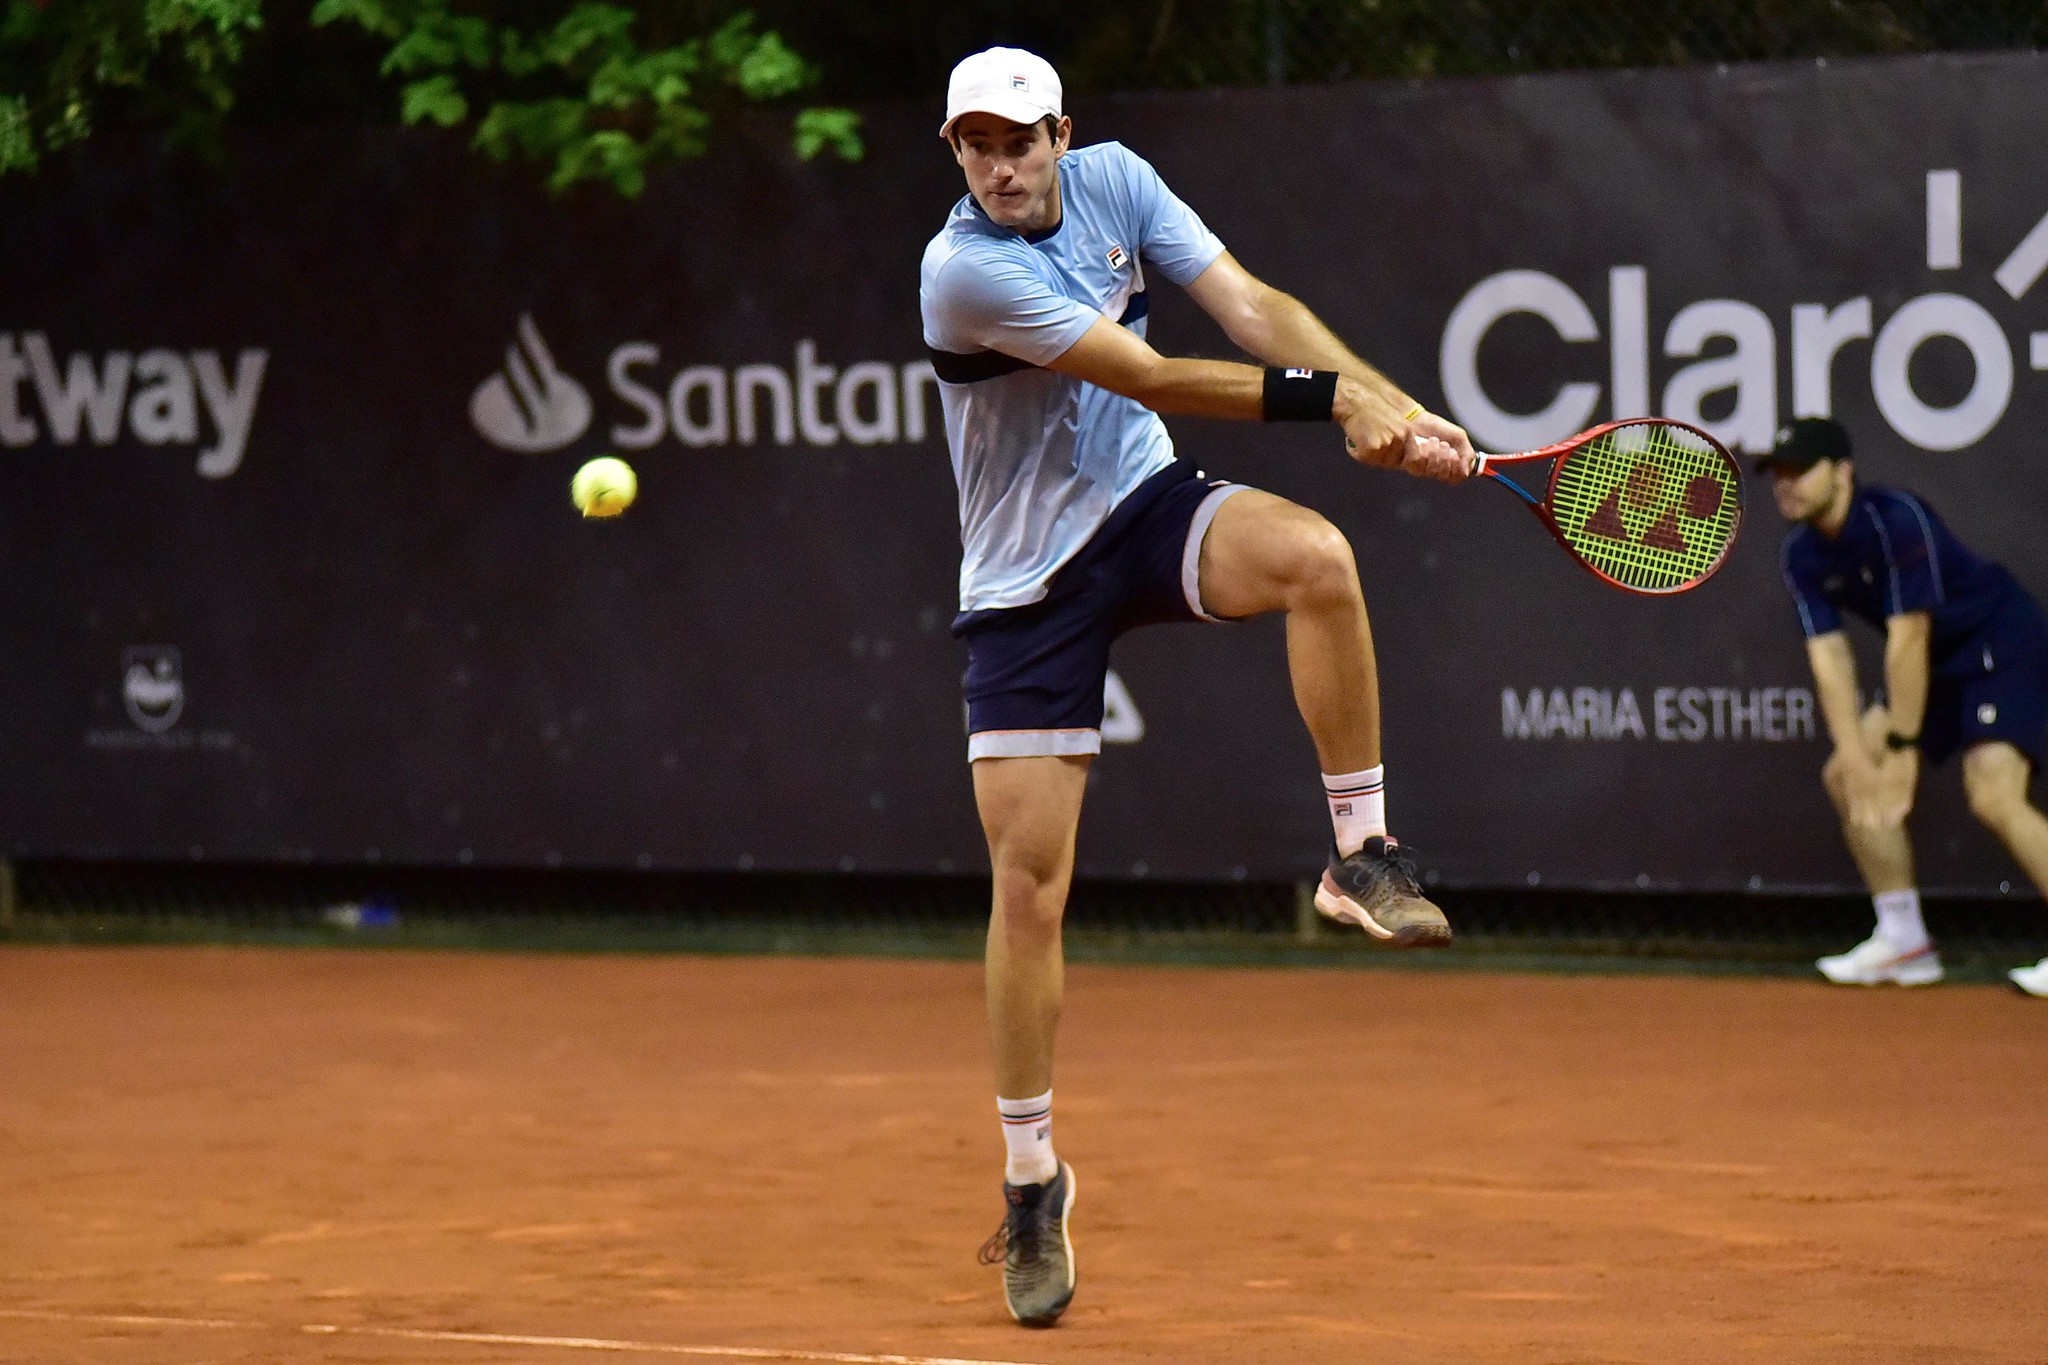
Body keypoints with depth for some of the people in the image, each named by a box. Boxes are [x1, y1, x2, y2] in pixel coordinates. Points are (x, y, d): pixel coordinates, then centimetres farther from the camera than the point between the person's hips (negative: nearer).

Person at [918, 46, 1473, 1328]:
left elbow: (1250, 306, -8)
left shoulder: (1113, 180, -3)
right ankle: (1032, 1177, 12)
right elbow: (1156, 377, -24)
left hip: (1145, 503, 4)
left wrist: (1395, 404, -21)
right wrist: (1329, 400, -26)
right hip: (1029, 580, -4)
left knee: (1315, 554, -31)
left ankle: (1364, 856, -15)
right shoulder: (964, 271, -22)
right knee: (1029, 883, -5)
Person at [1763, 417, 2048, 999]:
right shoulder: (1803, 553, -3)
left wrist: (1902, 749, -25)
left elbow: (1907, 638, -27)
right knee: (1845, 777, 4)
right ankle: (1903, 941, 11)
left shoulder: (1897, 520, -27)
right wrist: (1855, 753, -18)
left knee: (1994, 798, -25)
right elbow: (1828, 655, -7)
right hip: (1942, 664, 9)